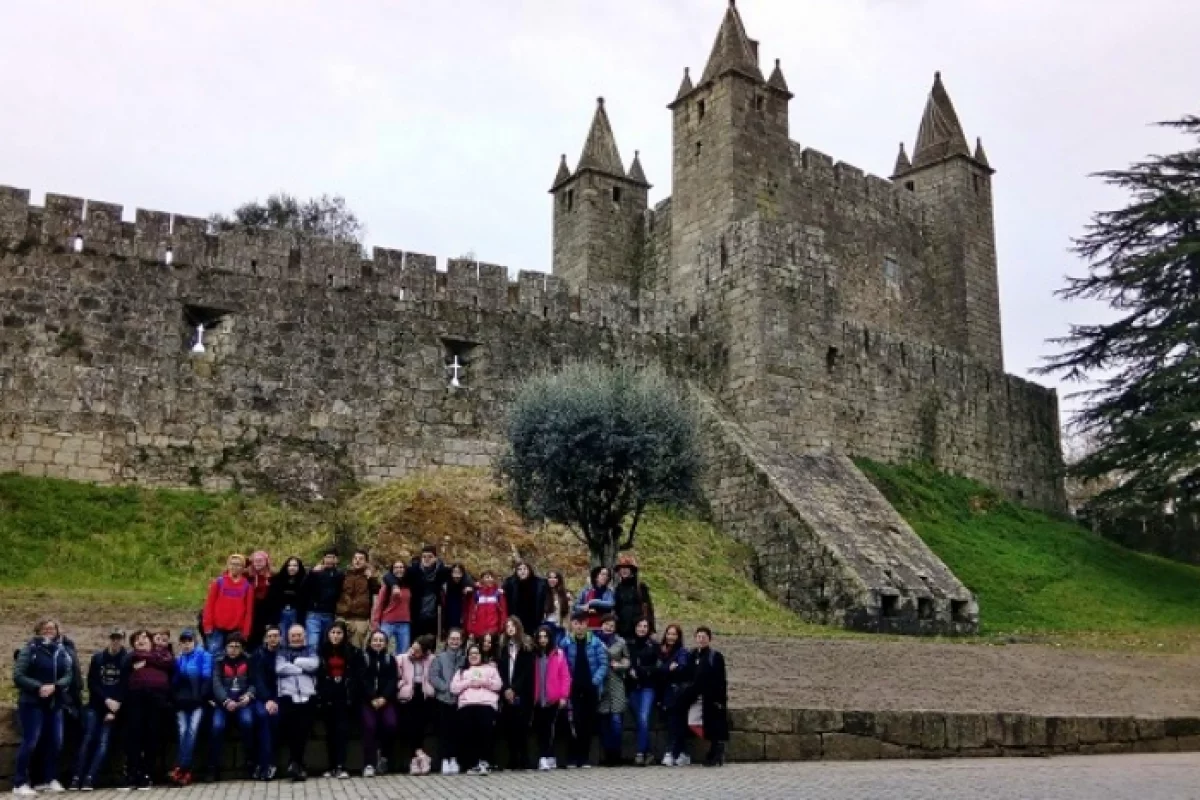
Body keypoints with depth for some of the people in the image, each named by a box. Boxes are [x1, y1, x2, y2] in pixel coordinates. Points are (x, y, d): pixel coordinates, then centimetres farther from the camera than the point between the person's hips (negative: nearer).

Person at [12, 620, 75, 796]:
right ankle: (20, 783, 1)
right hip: (32, 703, -5)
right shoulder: (29, 649, -5)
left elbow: (69, 676, 2)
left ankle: (51, 779, 21)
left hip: (55, 704, 5)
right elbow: (18, 676, -11)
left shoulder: (62, 651, 6)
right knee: (30, 742, -8)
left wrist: (54, 686, -17)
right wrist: (38, 687, -22)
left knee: (56, 742, 7)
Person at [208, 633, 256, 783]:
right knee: (217, 726, -27)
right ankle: (213, 767, -16)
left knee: (247, 721, -31)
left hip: (243, 701, 0)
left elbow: (254, 682, 6)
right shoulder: (219, 663, 12)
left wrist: (249, 695, -17)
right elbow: (216, 684, -3)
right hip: (223, 702, 0)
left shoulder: (248, 662, 14)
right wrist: (226, 701, -22)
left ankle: (252, 762, -19)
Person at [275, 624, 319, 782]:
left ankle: (295, 763, 0)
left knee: (304, 729, -11)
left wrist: (294, 662, -1)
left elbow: (314, 664, -2)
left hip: (307, 695, 1)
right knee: (290, 729, -17)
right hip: (288, 695, -1)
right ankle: (297, 764, -13)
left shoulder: (310, 651, 21)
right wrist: (303, 668, -3)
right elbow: (280, 668, -3)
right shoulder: (282, 652, 19)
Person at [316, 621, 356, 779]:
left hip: (344, 696, -1)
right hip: (327, 697, 1)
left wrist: (351, 696, -7)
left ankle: (341, 766, -10)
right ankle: (332, 766, 8)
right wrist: (319, 696, -7)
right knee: (330, 730, 4)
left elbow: (356, 676, 3)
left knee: (342, 729, -7)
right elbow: (316, 676, 3)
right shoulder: (322, 652, 7)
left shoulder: (351, 652, 6)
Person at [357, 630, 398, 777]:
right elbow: (362, 681, -2)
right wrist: (373, 699, -15)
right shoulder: (363, 658, 9)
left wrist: (384, 698, -13)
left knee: (390, 724, -23)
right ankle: (369, 764, -23)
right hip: (368, 700, -1)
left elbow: (392, 681, 4)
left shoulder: (390, 659, 14)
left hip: (385, 699, 1)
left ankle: (384, 756, -4)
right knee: (370, 725, -24)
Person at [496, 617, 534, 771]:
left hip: (522, 694, -3)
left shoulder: (526, 649, 2)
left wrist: (514, 689, -11)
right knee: (508, 727, 0)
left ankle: (524, 761, -4)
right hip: (506, 694, 3)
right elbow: (500, 671, 6)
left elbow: (527, 672, -4)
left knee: (521, 727, -7)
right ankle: (512, 761, 6)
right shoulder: (502, 647, 12)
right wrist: (505, 689, -8)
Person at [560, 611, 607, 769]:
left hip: (590, 688, 1)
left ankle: (584, 758, 14)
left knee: (588, 724, 6)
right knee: (574, 724, -7)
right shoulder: (565, 643, -1)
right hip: (573, 689, -1)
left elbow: (603, 664, -3)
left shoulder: (595, 642, -2)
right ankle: (572, 759, 0)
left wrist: (596, 680, -14)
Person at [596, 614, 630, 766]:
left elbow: (626, 662, 14)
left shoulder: (620, 642, 11)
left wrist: (618, 665, -5)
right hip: (600, 685, 0)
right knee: (603, 722, 2)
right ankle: (607, 754, 11)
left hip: (616, 685, 0)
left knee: (616, 720, -8)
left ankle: (615, 755, 2)